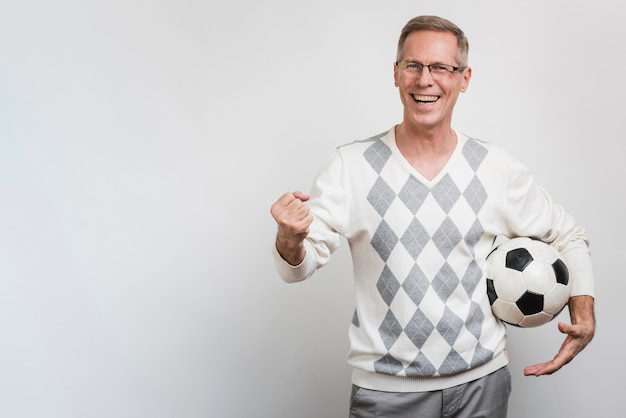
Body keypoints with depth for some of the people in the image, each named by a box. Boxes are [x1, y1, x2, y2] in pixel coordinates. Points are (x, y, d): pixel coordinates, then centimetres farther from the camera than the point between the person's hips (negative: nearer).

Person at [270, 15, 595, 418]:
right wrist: (291, 238, -32)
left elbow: (568, 236, 11)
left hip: (483, 381, 2)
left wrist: (584, 318, -3)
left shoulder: (497, 169, -3)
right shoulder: (351, 165, -7)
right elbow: (299, 266, -9)